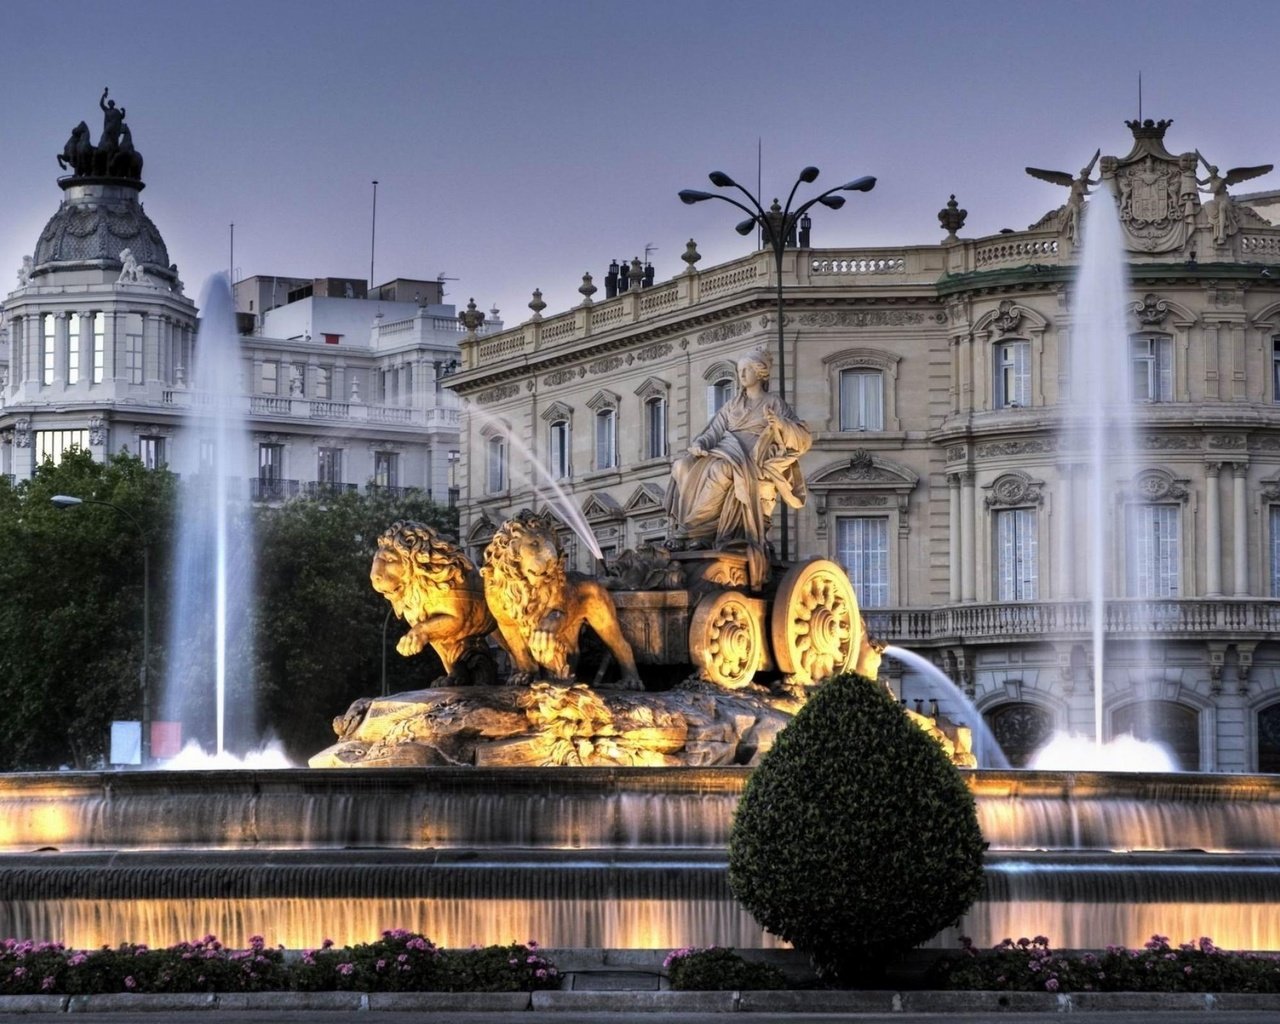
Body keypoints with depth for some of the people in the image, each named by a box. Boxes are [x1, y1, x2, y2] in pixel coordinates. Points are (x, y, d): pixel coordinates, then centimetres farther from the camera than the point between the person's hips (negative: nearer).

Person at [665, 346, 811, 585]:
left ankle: (693, 528, -36)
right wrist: (699, 445, -8)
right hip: (724, 454, 5)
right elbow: (714, 432, 14)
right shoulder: (732, 406, 26)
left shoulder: (775, 405, 11)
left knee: (721, 470, -38)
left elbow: (804, 439, 2)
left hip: (754, 460, -5)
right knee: (683, 466, -23)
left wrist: (780, 424, -18)